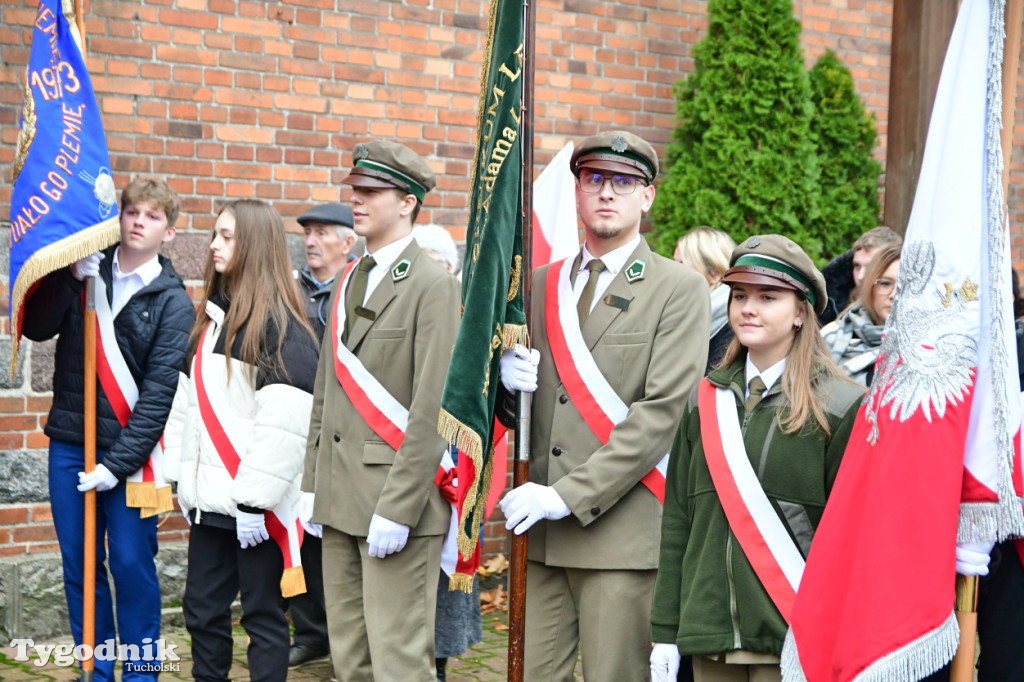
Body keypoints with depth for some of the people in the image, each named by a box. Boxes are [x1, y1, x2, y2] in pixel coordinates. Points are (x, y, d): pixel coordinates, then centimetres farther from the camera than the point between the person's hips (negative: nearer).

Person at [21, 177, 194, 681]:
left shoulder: (173, 303, -4)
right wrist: (71, 280, -15)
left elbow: (159, 393, -9)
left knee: (132, 564, -2)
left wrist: (118, 463, -14)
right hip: (70, 443, 4)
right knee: (79, 564, 9)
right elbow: (36, 328, -2)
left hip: (131, 450, -3)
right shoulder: (85, 273, 7)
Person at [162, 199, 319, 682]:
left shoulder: (280, 326, -12)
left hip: (254, 505, -8)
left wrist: (255, 500, -20)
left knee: (262, 614, 2)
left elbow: (284, 421, -19)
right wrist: (181, 479, 15)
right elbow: (186, 403, 20)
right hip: (209, 499, 8)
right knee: (202, 610, 13)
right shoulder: (210, 319, 15)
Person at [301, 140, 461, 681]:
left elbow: (433, 407, -16)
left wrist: (398, 509, -19)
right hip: (340, 499, 8)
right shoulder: (348, 283, 16)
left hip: (396, 498, -8)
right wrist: (313, 485, 13)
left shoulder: (434, 286, -10)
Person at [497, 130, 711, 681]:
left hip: (623, 530, -4)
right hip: (539, 532, 5)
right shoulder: (540, 284, 15)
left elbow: (663, 412, -11)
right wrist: (507, 376, -3)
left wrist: (569, 495, -16)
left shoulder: (680, 289, -1)